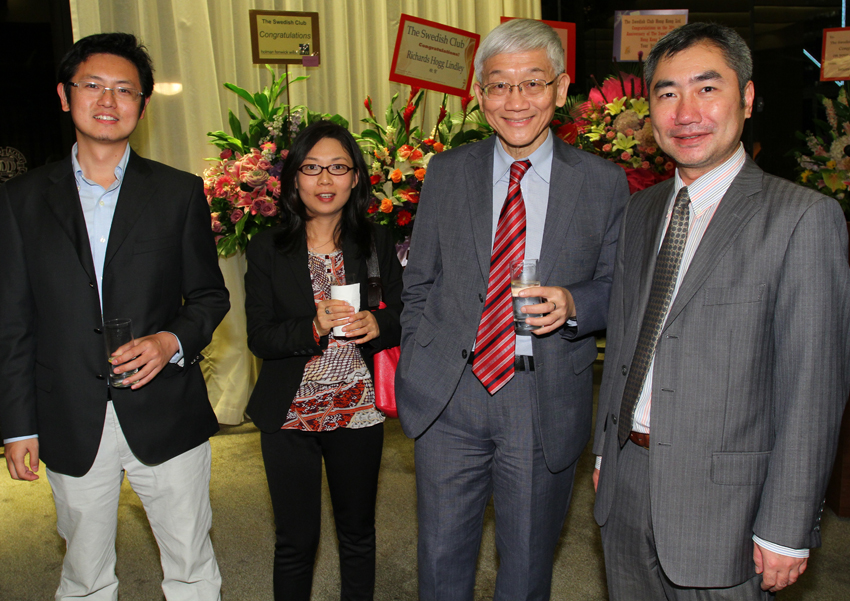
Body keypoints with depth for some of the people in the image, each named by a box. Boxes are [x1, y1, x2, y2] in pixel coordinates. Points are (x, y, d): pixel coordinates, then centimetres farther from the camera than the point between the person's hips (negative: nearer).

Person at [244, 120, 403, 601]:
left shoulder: (376, 243, 0)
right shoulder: (268, 250, -3)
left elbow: (405, 316, 3)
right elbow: (259, 337, -7)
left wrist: (378, 324, -19)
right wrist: (314, 327, -25)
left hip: (358, 412, 1)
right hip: (290, 415, -1)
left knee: (358, 533, 18)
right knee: (296, 540, 12)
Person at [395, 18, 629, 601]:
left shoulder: (604, 183, -2)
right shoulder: (446, 172, 3)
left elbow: (616, 286, 3)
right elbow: (419, 283, 8)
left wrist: (572, 305, -18)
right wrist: (415, 367, 3)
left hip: (547, 403, -1)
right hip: (448, 396, 1)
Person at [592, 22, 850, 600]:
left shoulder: (802, 217, -12)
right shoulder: (642, 211, 8)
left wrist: (786, 530, -13)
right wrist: (606, 449, 13)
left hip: (720, 494, -5)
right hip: (626, 481, 6)